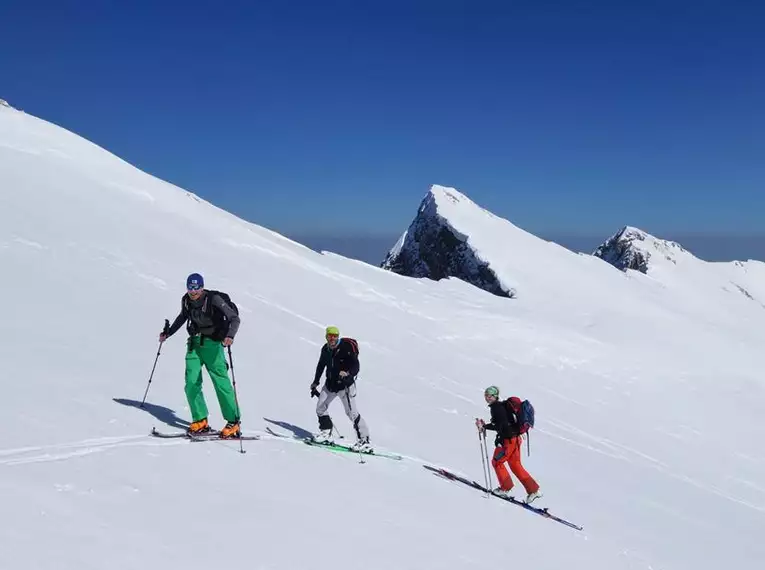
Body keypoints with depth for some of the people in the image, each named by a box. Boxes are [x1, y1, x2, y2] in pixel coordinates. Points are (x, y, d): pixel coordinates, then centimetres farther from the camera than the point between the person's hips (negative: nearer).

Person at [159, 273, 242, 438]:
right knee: (191, 384, -3)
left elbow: (234, 318, -18)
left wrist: (230, 335, -35)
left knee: (221, 383, -10)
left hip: (212, 344, -6)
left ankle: (233, 424, -3)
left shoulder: (214, 299, -15)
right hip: (194, 344, 6)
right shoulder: (186, 300, 3)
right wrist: (168, 333, 27)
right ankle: (200, 421, 9)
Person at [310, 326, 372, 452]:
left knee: (351, 412, -12)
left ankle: (364, 441, -9)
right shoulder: (325, 349, 4)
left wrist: (347, 373, -40)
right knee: (320, 408, 5)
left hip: (345, 384, -7)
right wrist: (315, 382, 26)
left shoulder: (346, 348, -15)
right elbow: (321, 366, 20)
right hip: (330, 383, 7)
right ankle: (326, 433, 21)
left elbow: (356, 366, -21)